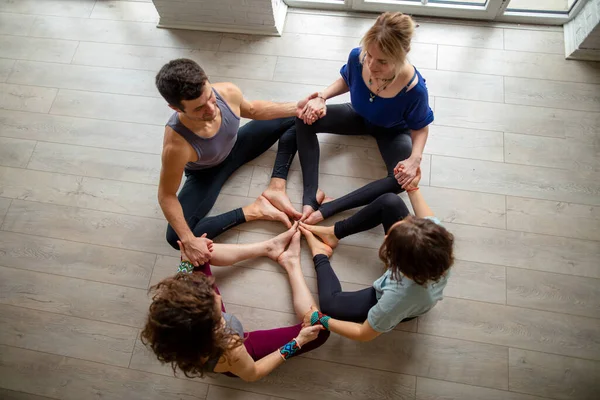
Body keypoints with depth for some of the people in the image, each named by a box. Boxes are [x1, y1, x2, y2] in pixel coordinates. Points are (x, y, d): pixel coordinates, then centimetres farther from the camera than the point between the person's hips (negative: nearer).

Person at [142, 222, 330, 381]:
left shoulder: (172, 306, -36)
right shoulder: (229, 351, -46)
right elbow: (252, 374, -21)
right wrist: (297, 343, -20)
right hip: (241, 351, -4)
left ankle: (269, 247, 14)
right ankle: (292, 262, 10)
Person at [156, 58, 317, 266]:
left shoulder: (228, 92, -32)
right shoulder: (177, 145, -44)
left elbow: (252, 110, -6)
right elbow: (167, 196, -27)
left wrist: (296, 108, -15)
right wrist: (189, 241, -33)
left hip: (235, 146, 4)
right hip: (206, 173, -4)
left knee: (294, 119, -2)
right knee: (176, 237, -21)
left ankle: (275, 189, -13)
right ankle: (252, 211, -12)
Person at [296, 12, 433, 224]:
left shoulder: (414, 89, -38)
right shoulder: (357, 57, -29)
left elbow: (420, 129, -19)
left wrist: (415, 158, -39)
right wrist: (322, 97, -21)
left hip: (393, 131, -3)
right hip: (359, 117, 3)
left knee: (403, 178, -32)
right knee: (305, 119, -19)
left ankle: (326, 209, -29)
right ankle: (309, 199, -24)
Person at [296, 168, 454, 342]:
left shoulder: (398, 299, -47)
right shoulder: (436, 240, -36)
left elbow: (364, 334, -27)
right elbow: (428, 220, -8)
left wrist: (321, 320, -19)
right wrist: (412, 188, 0)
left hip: (397, 309, -4)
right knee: (389, 201, -8)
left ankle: (320, 255, 21)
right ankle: (334, 233, 12)